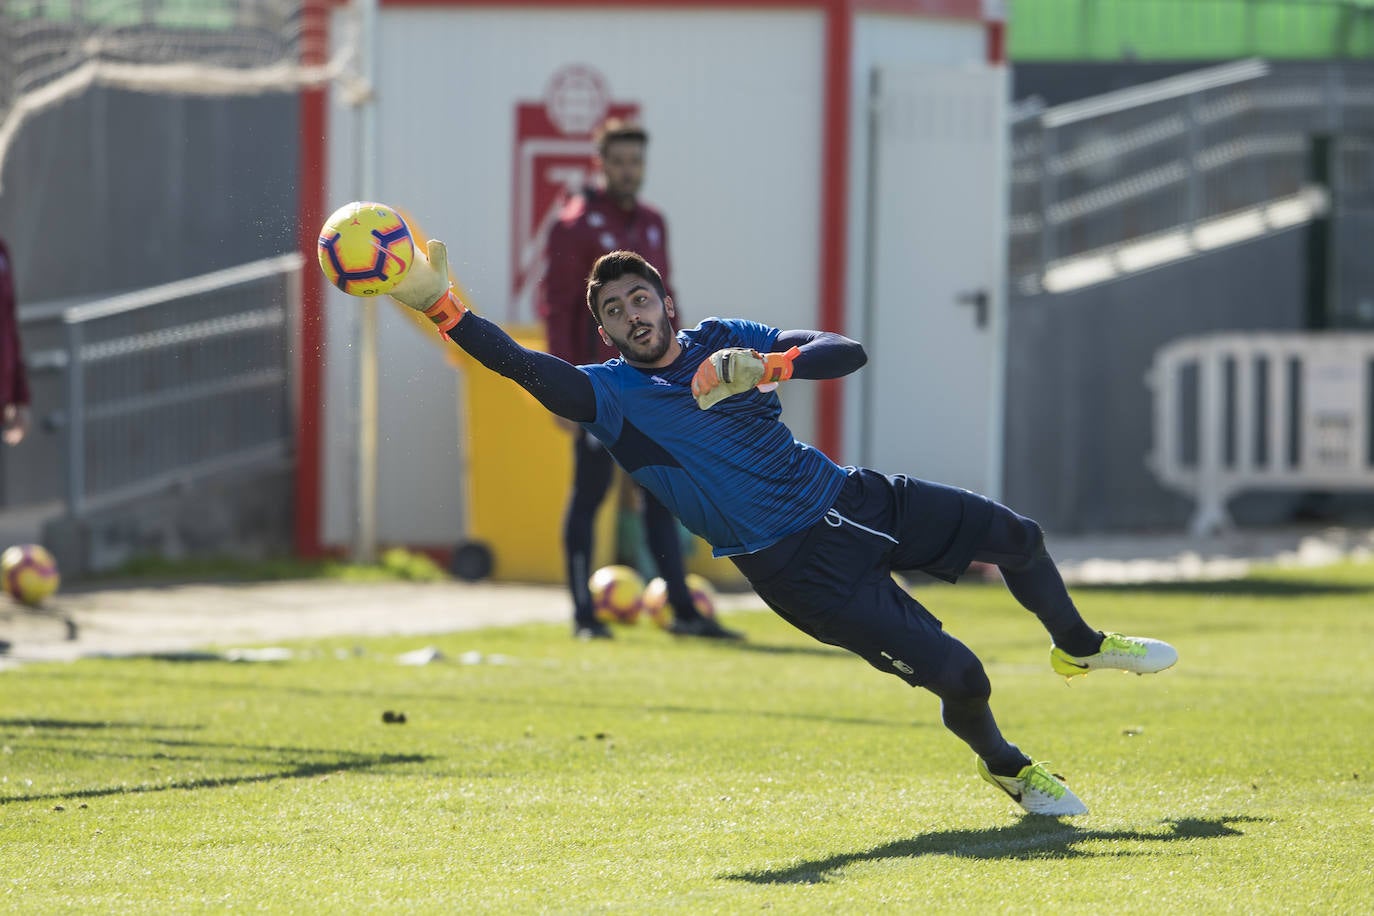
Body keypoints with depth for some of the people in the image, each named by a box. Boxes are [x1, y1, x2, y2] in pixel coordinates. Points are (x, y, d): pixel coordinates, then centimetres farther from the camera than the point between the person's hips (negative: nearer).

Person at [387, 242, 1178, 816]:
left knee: (1016, 536, 12)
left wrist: (769, 365, -24)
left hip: (848, 497, 5)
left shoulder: (724, 341, 2)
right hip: (795, 561, -5)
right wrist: (442, 306, -42)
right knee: (958, 675, -12)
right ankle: (1006, 768, 19)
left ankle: (1079, 646, 42)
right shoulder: (612, 394, -10)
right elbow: (523, 366, -27)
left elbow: (849, 353, -5)